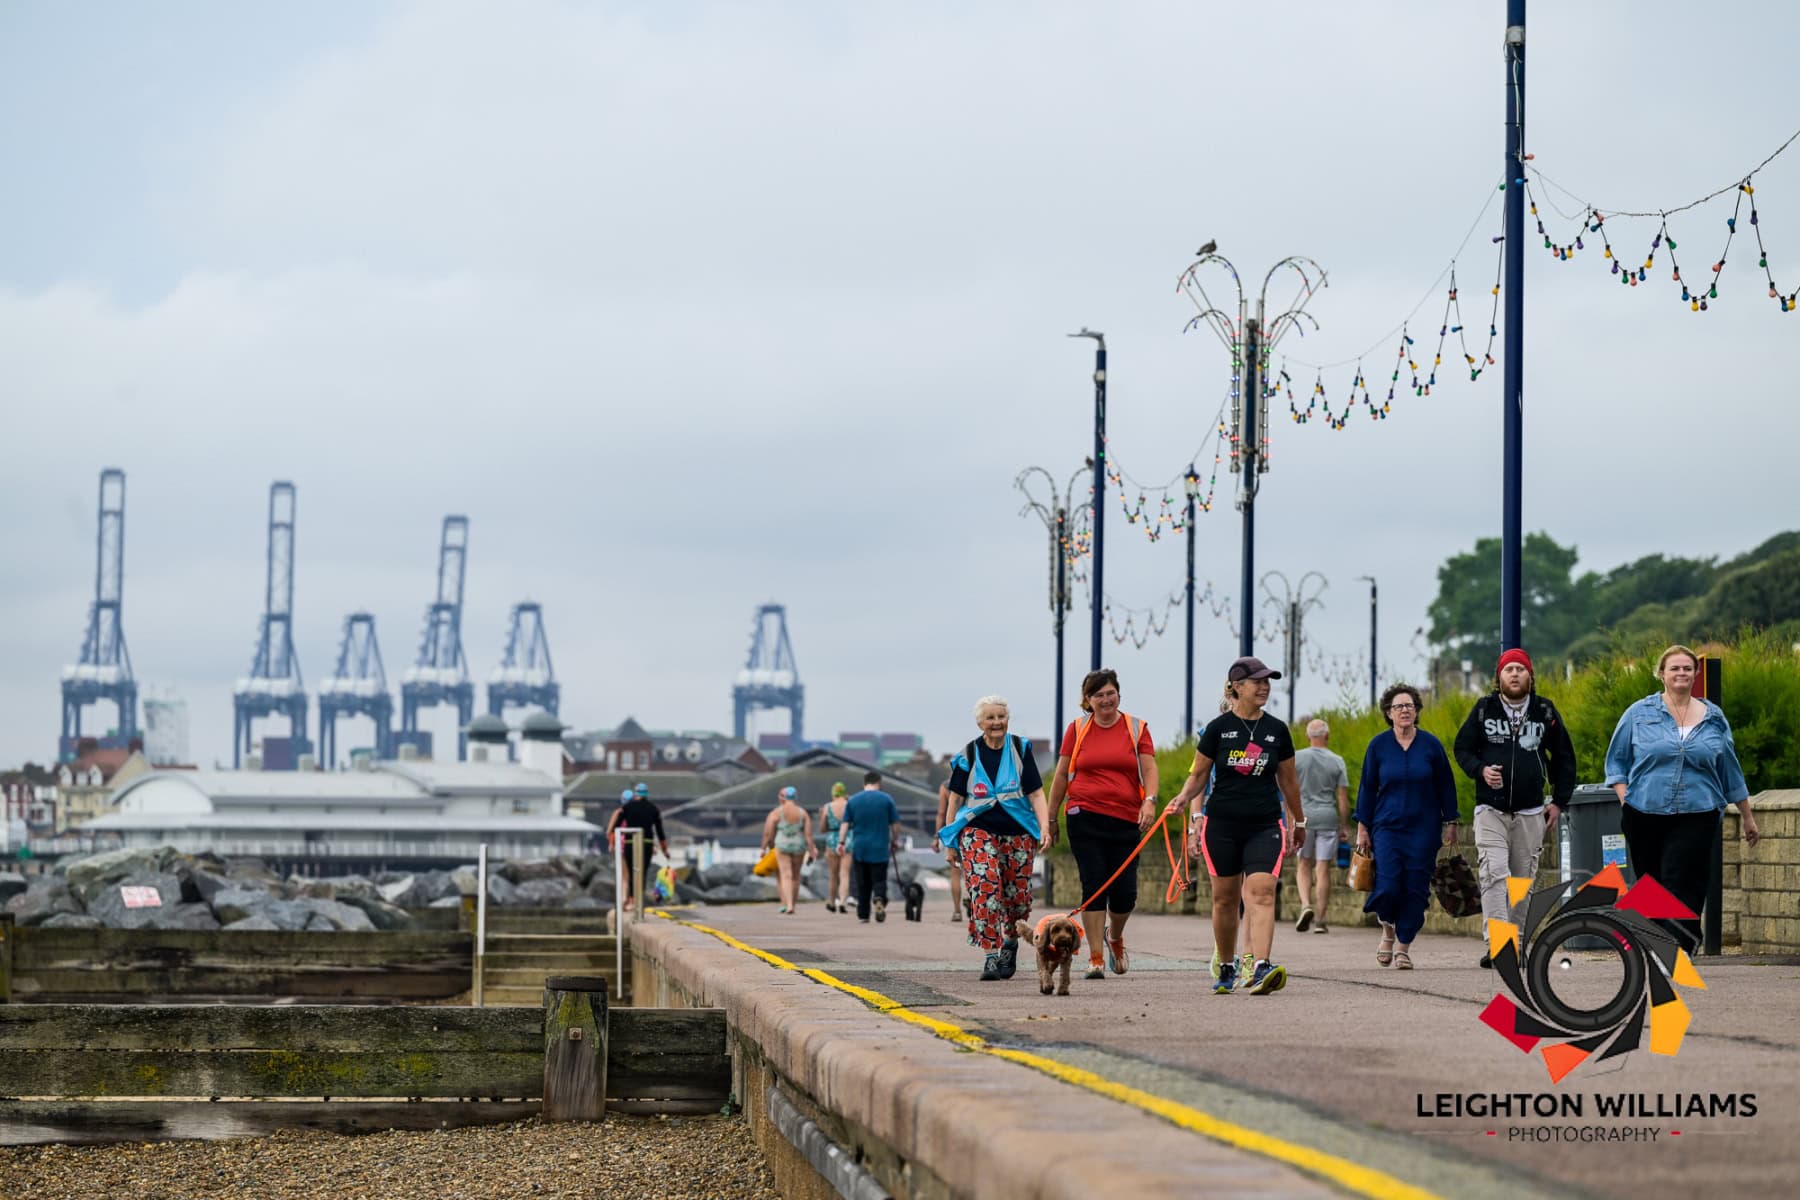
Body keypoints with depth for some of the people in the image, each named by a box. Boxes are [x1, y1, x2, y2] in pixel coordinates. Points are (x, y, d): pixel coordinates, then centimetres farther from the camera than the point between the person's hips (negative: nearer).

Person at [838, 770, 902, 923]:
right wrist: (894, 841, 14)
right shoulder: (887, 799, 0)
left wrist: (841, 842, 3)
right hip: (880, 849, -2)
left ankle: (863, 915, 10)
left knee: (862, 884, 9)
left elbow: (845, 823, 1)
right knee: (879, 881, 1)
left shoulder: (853, 800, 5)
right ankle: (879, 899, -28)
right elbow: (895, 824, 2)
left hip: (859, 849, 2)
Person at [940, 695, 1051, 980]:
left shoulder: (1021, 749, 6)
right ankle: (991, 954, -20)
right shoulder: (968, 755, 5)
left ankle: (1010, 942, 31)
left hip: (1017, 832, 1)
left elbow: (1036, 793, 4)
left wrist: (1045, 826, -8)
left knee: (1018, 896, 2)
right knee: (985, 887, -21)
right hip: (978, 830, -1)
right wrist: (949, 837, 9)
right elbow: (956, 798, 11)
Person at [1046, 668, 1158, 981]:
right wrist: (1051, 819, 12)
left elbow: (1149, 768, -1)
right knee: (1093, 887, -6)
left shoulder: (1137, 729, 7)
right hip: (1085, 817, 0)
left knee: (1124, 891, -1)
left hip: (1125, 819, 1)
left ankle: (1115, 937, 30)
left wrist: (1150, 800, -20)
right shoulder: (1077, 729, 7)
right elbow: (1061, 775, 12)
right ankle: (1096, 957, 0)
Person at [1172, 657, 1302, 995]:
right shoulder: (1217, 728, 1)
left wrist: (1298, 822, 23)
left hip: (1264, 824, 0)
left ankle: (1261, 968, -27)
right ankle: (1226, 968, 24)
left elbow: (1288, 780, 16)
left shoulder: (1276, 730, 6)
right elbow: (1199, 774, 8)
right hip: (1222, 824, 0)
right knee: (1224, 897, 7)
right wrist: (1185, 797, -11)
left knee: (1260, 892, -16)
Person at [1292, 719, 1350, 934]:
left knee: (1304, 864, 13)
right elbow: (1343, 797, 1)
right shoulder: (1337, 761, 1)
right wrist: (1344, 826, 8)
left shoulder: (1297, 758, 0)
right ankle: (1320, 920, 3)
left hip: (1303, 815, 0)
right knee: (1323, 868, 3)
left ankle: (1306, 905, -10)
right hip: (1328, 818, 0)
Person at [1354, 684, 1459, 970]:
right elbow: (1367, 788, 6)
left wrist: (1450, 823, 5)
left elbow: (1445, 786, 8)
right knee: (1388, 887, -11)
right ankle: (1388, 930, 18)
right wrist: (1363, 827, 4)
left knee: (1416, 889, -2)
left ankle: (1403, 946, 10)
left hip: (1424, 829, 1)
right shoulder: (1378, 745, 1)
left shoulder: (1431, 744, 1)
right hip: (1387, 827, -1)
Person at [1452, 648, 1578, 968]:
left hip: (1530, 812, 2)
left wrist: (1559, 801, 8)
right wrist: (1480, 770, -11)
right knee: (1494, 874, -16)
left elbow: (1564, 758, 15)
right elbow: (1462, 748, 10)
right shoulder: (1484, 709, 4)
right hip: (1490, 809, -2)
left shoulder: (1545, 712, 6)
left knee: (1523, 881, 6)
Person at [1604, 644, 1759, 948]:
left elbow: (1730, 771, 18)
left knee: (1680, 887, -14)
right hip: (1645, 815, 1)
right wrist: (1624, 800, -5)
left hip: (1696, 817, -1)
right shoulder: (1640, 714, 6)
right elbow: (1616, 761, 10)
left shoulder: (1713, 718, 11)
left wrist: (1747, 817, 21)